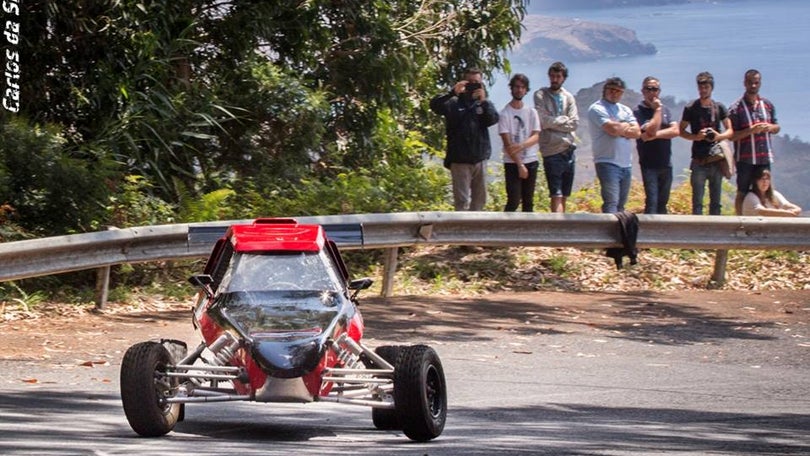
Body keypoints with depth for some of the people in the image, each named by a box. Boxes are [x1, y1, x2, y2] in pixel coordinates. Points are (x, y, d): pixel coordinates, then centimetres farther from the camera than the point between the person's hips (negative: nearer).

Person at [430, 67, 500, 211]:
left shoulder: (485, 104, 12)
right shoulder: (453, 103, 2)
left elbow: (493, 119, -5)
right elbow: (435, 105, -16)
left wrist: (483, 102, -20)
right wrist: (453, 93, -30)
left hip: (480, 159, 4)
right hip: (460, 160, -4)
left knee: (480, 199, 12)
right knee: (462, 201, -8)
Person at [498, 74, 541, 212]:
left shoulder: (531, 112, 7)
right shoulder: (505, 114, -5)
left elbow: (536, 136, -2)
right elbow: (507, 142, -10)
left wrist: (521, 145, -23)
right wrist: (520, 165, -15)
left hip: (531, 162, 4)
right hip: (512, 163, -4)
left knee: (528, 202, 7)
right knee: (513, 201, -9)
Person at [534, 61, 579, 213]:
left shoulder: (568, 97, 12)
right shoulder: (540, 96, 0)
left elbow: (574, 123, 0)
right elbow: (544, 121, -13)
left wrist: (554, 122, -8)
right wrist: (564, 120, -3)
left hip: (568, 150, 5)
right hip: (552, 151, -5)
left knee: (564, 196, 9)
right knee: (556, 196, -13)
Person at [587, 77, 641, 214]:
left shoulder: (625, 110, 17)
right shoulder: (597, 109, -3)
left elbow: (637, 132, 4)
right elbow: (613, 129, -17)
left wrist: (619, 128, -9)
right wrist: (626, 126, 3)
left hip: (626, 164, 7)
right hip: (607, 163, -7)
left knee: (620, 205, 9)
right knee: (611, 203, -16)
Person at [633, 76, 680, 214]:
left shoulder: (665, 110, 12)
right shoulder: (639, 111, -5)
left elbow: (676, 130, -1)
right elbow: (651, 130, -19)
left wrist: (656, 134, -14)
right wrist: (657, 109, -10)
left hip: (666, 164, 5)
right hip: (649, 165, -5)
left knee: (662, 203, 10)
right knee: (652, 202, -12)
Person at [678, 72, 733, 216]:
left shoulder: (719, 108, 7)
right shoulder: (690, 108, 1)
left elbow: (730, 131, 8)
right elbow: (681, 131, 4)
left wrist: (719, 136, -13)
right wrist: (696, 137, -15)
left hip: (716, 159, 2)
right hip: (699, 160, -2)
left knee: (716, 200, 6)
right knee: (697, 201, -4)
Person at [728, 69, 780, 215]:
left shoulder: (767, 105, 9)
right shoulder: (736, 108, -6)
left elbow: (777, 127, 17)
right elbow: (731, 136, -9)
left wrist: (769, 127, -7)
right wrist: (751, 130, -22)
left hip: (765, 157, 5)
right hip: (745, 158, -5)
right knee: (742, 193, 2)